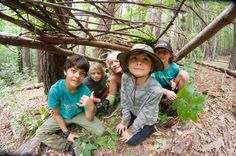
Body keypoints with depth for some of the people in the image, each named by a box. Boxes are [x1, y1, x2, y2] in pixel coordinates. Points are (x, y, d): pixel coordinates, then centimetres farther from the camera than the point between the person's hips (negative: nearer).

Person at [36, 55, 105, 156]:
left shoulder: (85, 91, -29)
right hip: (62, 116, 1)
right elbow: (56, 114, -13)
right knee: (40, 133, -17)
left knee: (100, 130, -16)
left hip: (78, 114, 0)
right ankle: (70, 146, -12)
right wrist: (66, 133, -14)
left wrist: (91, 108, -44)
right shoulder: (55, 90, -30)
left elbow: (89, 118, -22)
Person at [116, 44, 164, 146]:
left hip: (147, 120, -3)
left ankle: (149, 129, 22)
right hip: (132, 112, 4)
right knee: (120, 130, 12)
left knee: (131, 141, 3)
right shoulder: (125, 77, -29)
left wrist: (131, 131, -12)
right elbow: (124, 101, -14)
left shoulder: (155, 90, -39)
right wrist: (124, 122, -5)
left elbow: (145, 115, -25)